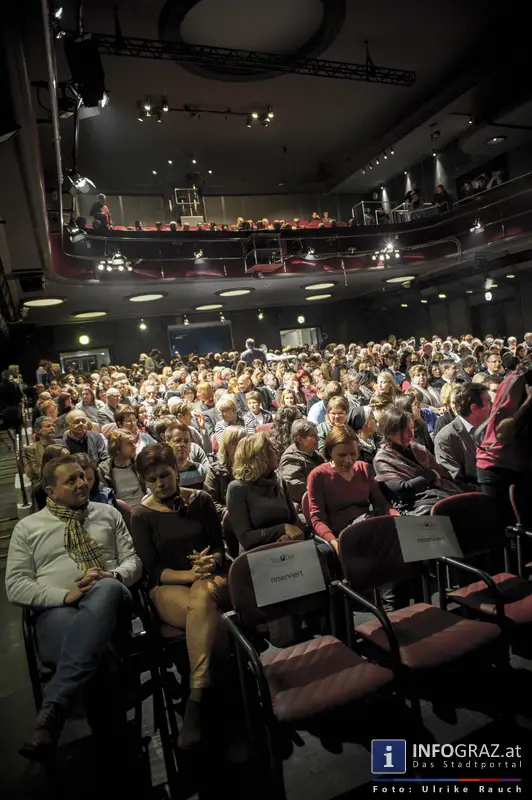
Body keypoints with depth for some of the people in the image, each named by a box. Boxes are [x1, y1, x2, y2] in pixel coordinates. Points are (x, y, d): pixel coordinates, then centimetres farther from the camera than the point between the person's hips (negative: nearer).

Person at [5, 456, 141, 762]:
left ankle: (53, 710, -45)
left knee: (107, 589, -41)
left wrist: (112, 576, -12)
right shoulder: (27, 528, 14)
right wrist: (65, 595, -12)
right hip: (57, 612, -1)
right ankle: (111, 731, -24)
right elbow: (15, 585, 6)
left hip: (109, 603, 2)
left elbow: (134, 560, 14)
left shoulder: (108, 514, 18)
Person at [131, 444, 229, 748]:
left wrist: (210, 562, -16)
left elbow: (220, 548, 7)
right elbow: (153, 571, -3)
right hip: (169, 588, -1)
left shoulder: (201, 500, 5)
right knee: (205, 609, -37)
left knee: (203, 597, -37)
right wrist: (191, 574, -19)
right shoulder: (142, 515, 1)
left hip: (211, 578, 2)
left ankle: (197, 701, -32)